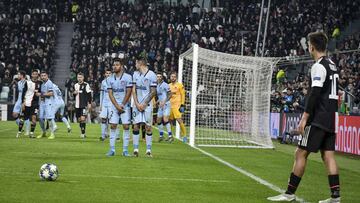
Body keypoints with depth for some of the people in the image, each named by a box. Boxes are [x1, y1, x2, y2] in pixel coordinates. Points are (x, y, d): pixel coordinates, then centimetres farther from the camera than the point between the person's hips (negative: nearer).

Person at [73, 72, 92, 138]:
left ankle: (83, 133, -11)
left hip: (84, 105, -6)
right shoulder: (75, 85, 13)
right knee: (79, 119, 10)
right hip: (77, 105, 6)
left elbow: (89, 95, -6)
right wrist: (74, 93, 1)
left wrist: (89, 103, -11)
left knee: (83, 118, -16)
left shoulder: (86, 85, -5)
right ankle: (82, 132, 22)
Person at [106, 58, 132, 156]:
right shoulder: (110, 79, 6)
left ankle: (125, 150, 0)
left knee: (126, 126, -4)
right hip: (114, 105, 3)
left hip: (125, 105, -3)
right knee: (113, 126, -1)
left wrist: (122, 105, -10)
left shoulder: (127, 77, -5)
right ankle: (112, 149, 2)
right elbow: (110, 94, 2)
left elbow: (128, 92, -7)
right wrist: (117, 106, -8)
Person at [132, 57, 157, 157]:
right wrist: (137, 104, -5)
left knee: (148, 127, -2)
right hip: (137, 104, 4)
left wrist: (144, 104, -10)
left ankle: (148, 150, 3)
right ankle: (135, 149, 5)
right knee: (136, 126, 1)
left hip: (147, 104, -4)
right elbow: (134, 90, 8)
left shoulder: (151, 75, -6)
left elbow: (153, 92, -7)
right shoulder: (135, 74, 10)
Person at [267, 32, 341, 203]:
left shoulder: (319, 66, -13)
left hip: (318, 119, -9)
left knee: (301, 153, -4)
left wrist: (304, 118, -19)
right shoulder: (332, 65, 15)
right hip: (331, 118, 9)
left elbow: (315, 94, -20)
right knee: (328, 155, 7)